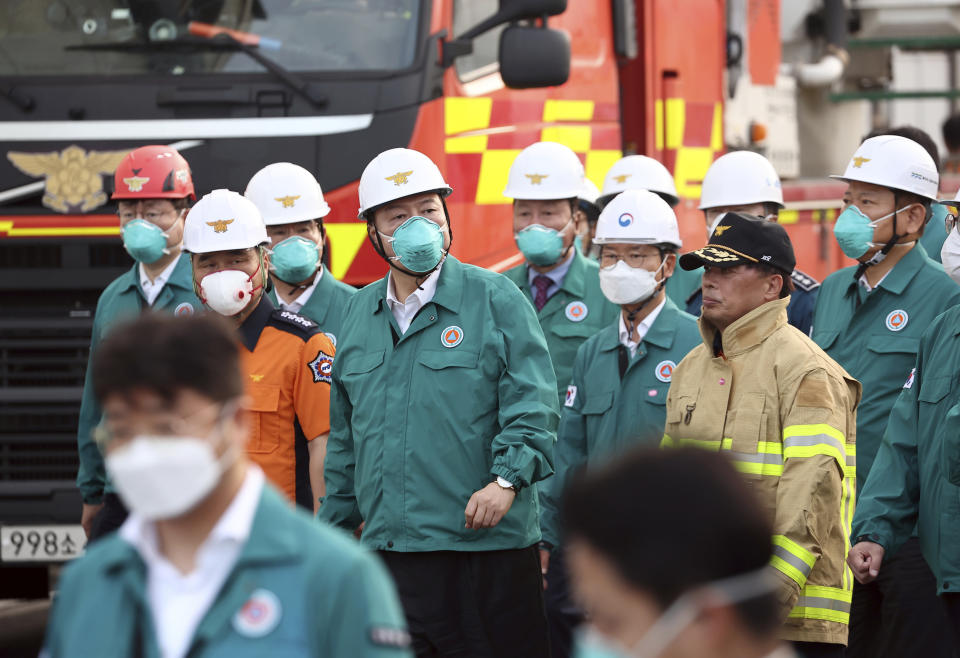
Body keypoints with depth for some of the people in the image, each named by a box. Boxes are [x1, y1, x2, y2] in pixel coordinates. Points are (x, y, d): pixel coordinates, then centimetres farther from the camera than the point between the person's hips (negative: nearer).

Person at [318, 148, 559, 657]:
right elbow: (345, 440, 23)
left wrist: (507, 479, -21)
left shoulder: (496, 300, 0)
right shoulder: (358, 315, 15)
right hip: (386, 553, 5)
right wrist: (334, 532, 21)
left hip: (487, 545, -5)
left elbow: (532, 407, -6)